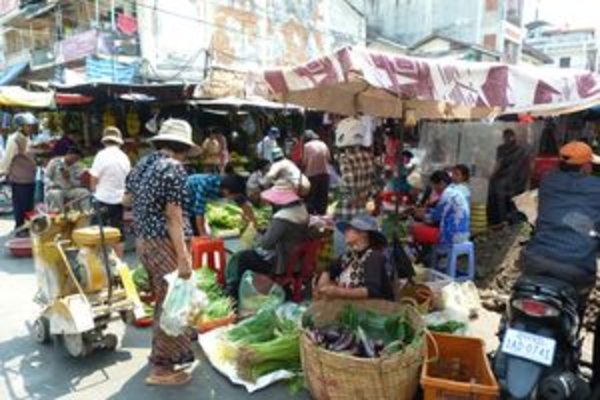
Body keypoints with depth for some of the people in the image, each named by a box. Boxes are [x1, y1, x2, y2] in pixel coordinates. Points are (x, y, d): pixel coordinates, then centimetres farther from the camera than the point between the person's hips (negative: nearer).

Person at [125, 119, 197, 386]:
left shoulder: (143, 163, 11)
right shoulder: (174, 167, -15)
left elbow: (128, 199, 22)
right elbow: (174, 216, -21)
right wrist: (183, 257, -22)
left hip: (143, 241, 9)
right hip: (164, 244, -9)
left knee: (163, 299, 23)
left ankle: (163, 351, 40)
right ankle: (161, 368, 11)